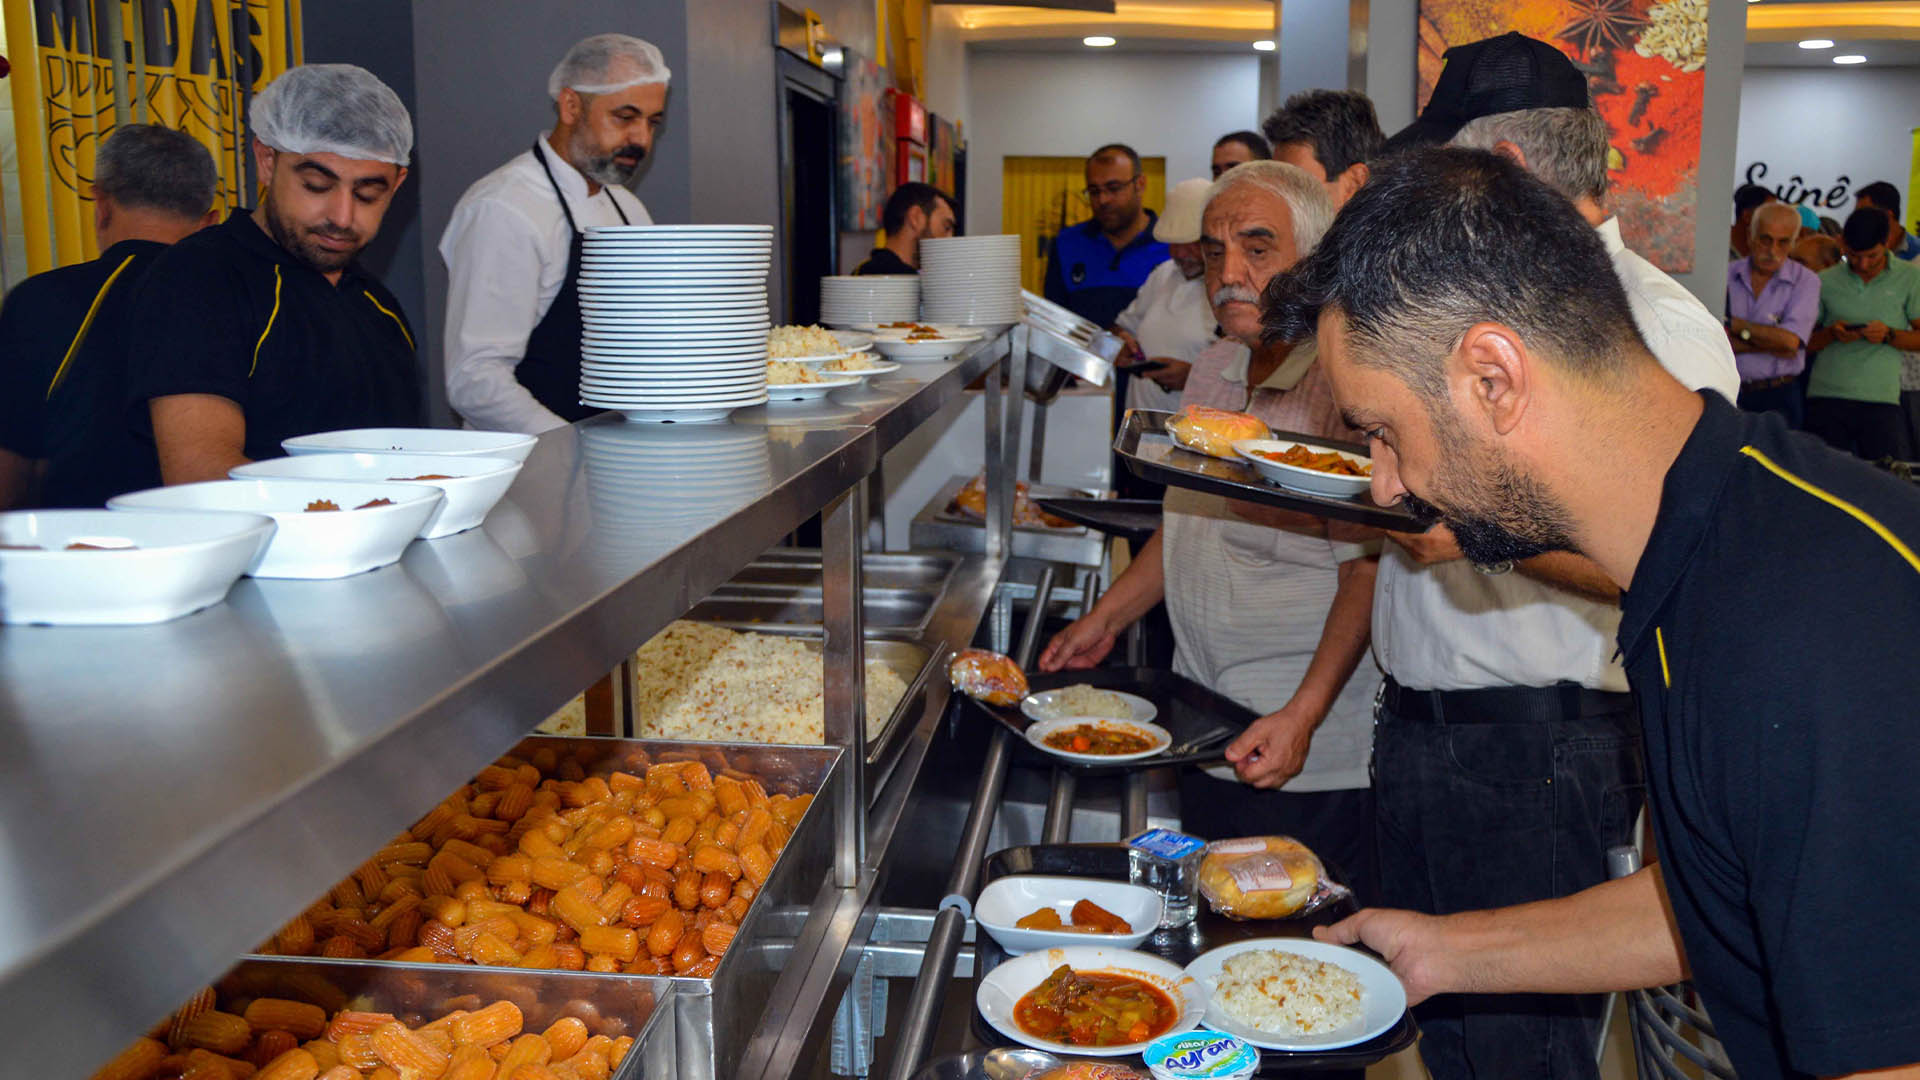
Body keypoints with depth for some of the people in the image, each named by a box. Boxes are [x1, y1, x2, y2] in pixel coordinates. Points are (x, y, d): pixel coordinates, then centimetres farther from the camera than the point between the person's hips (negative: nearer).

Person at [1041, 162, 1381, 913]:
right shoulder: (1212, 372, 9)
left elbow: (1365, 575, -20)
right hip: (1208, 739, 8)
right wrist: (1106, 618, 17)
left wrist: (1301, 718, -27)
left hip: (1313, 762, -8)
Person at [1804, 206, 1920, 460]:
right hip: (1826, 395, 1)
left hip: (1881, 398, -1)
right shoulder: (1825, 282, 8)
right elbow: (1805, 341, 11)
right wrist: (1832, 333, -8)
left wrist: (1889, 335, -11)